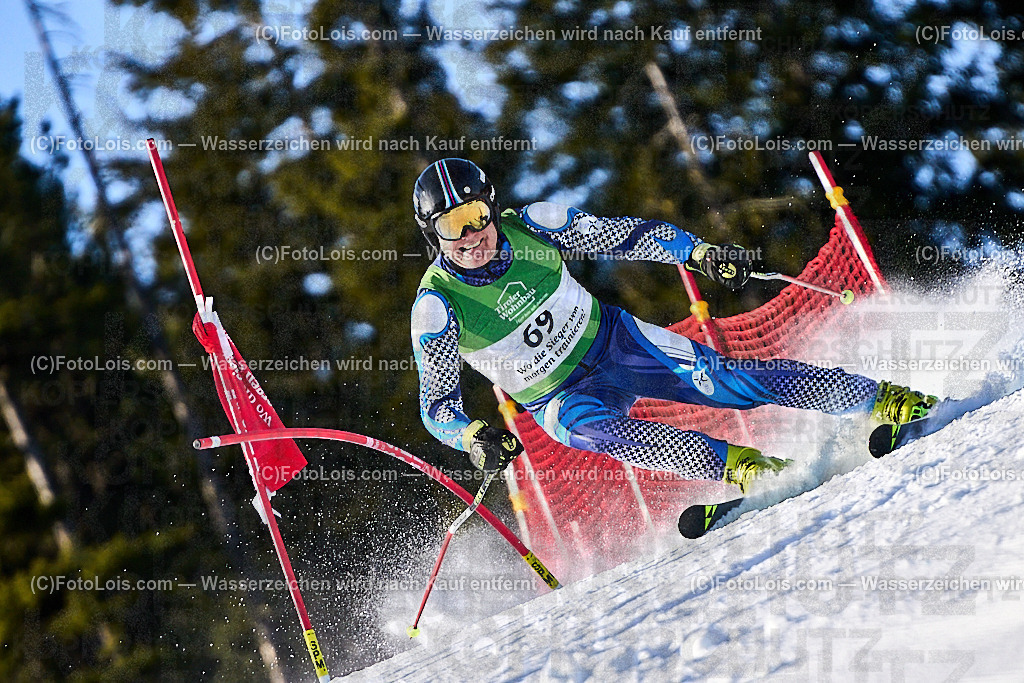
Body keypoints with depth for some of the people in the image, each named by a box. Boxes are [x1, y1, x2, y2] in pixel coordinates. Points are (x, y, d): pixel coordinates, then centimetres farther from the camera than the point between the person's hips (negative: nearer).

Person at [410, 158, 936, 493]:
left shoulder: (529, 225, -12)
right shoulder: (438, 307, -17)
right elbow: (436, 405, -14)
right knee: (587, 424, -37)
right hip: (561, 397, -2)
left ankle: (883, 401, -14)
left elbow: (622, 235, -2)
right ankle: (735, 465, -41)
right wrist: (472, 437, -35)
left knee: (722, 380, -17)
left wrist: (699, 253, -15)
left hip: (614, 338, 2)